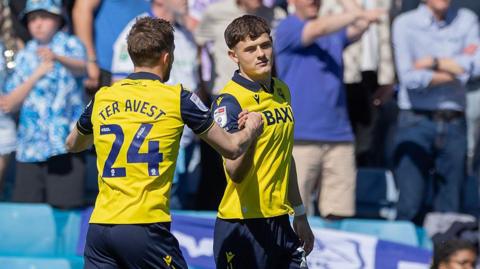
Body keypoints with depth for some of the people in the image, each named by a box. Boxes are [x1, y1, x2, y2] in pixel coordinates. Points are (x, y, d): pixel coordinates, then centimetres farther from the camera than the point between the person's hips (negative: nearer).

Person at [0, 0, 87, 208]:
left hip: (65, 143, -4)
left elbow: (81, 68, -21)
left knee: (65, 206, -11)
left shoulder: (69, 45, 4)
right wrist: (37, 74, -5)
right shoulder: (24, 57, 16)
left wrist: (57, 58, -43)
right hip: (29, 146, 4)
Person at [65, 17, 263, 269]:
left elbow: (73, 144, 32)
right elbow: (232, 148, 9)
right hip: (145, 227, -4)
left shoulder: (101, 99, 11)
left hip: (99, 226, 4)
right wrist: (251, 129, 31)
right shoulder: (177, 99, -1)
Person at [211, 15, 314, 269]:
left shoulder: (282, 91, 11)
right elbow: (235, 173, -22)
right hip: (243, 225, -7)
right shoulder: (229, 100, -14)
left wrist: (299, 214, 24)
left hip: (279, 220, 7)